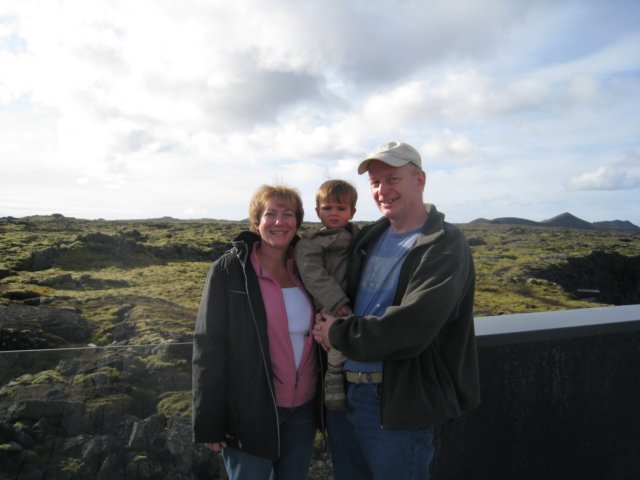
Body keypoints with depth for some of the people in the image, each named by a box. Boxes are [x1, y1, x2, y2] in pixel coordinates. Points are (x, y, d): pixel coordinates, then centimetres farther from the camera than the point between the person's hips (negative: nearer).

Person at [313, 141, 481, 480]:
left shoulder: (445, 246, -14)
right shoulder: (369, 238, 7)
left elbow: (409, 329, -26)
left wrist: (338, 333, -15)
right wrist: (327, 321, -8)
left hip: (396, 404, -6)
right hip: (342, 392, 7)